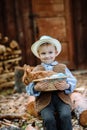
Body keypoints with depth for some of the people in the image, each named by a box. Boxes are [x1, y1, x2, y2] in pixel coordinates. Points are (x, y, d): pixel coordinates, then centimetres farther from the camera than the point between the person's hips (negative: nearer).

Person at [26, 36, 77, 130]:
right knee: (49, 119, -26)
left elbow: (73, 82, 6)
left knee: (65, 115, -27)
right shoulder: (36, 70, 11)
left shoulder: (62, 67, 13)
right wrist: (36, 87, -17)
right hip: (44, 100, 0)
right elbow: (29, 89, 5)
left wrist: (66, 86, -16)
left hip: (61, 98, 1)